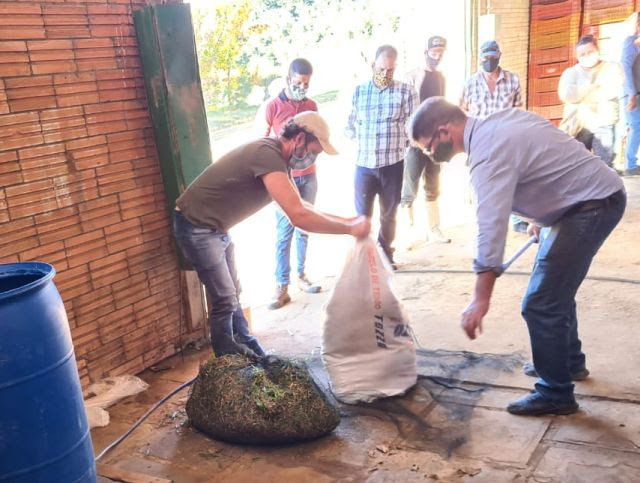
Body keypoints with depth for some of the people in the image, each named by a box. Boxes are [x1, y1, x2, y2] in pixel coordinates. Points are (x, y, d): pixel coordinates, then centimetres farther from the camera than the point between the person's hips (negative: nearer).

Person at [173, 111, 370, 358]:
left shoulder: (277, 158, 4)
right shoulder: (267, 154, -28)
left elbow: (299, 206, 12)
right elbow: (298, 216, -36)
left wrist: (346, 220, 3)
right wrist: (350, 228, -26)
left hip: (216, 228, 10)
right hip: (197, 228, -10)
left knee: (232, 294, 17)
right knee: (225, 300, -2)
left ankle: (251, 355, 30)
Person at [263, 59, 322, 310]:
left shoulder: (312, 106, 9)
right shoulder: (273, 107, -6)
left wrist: (312, 153, -4)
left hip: (308, 176, 4)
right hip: (284, 176, -4)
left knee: (304, 228, 9)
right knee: (284, 230, -4)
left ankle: (301, 275, 21)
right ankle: (281, 286, 0)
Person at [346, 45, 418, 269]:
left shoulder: (405, 91, 0)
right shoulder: (359, 91, 6)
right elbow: (349, 126, 11)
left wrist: (396, 142, -5)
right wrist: (363, 139, -1)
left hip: (393, 164, 0)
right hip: (364, 164, 1)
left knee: (389, 214, 14)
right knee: (362, 214, 3)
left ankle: (386, 254, 30)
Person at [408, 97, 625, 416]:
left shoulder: (488, 152, -24)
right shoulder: (494, 125, 6)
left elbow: (491, 226, -33)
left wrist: (481, 299, -34)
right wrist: (541, 217, 25)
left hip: (593, 204, -11)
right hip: (592, 195, 11)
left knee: (540, 304, -9)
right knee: (554, 288, 24)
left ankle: (555, 394, 7)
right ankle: (569, 361, 41)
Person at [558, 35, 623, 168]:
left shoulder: (612, 68, 8)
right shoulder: (570, 73, 10)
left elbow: (614, 91, -10)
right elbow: (566, 95, -9)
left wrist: (581, 94, -6)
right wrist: (595, 86, -5)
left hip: (604, 125, -1)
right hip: (578, 126, 1)